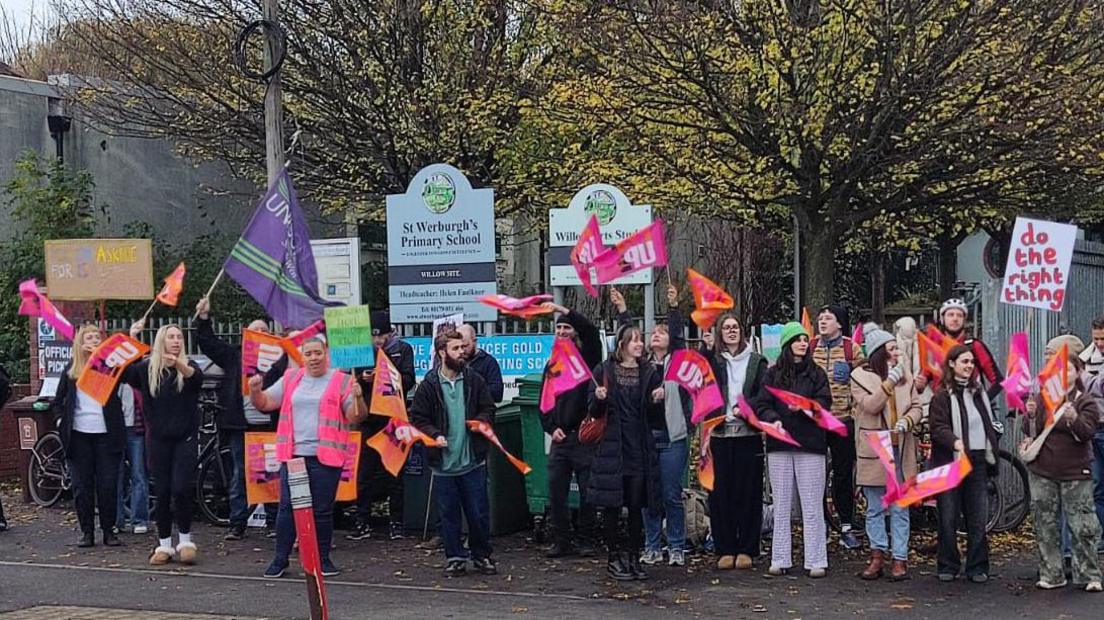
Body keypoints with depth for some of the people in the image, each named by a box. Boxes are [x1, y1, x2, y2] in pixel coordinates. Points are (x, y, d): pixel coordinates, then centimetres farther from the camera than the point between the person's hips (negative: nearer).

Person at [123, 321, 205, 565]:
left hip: (185, 438, -1)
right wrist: (130, 339, -16)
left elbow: (197, 377, -22)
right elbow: (122, 370, -8)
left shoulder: (188, 366, 0)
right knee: (162, 492, 4)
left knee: (182, 488, -9)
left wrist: (180, 365, -44)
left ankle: (185, 540, 6)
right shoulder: (147, 368, 5)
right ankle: (164, 545, 13)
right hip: (158, 439, 1)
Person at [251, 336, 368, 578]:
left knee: (322, 510, 4)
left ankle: (323, 559, 15)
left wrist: (358, 397, -22)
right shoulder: (291, 379, 12)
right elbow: (264, 403, 12)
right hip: (292, 453, 3)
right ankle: (280, 559, 11)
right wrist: (255, 390, -9)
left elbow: (356, 417, -3)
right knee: (287, 507, 4)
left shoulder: (342, 381, 2)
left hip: (325, 456, -3)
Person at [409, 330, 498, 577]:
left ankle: (482, 556, 22)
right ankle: (455, 557, 20)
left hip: (473, 461, 1)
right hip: (444, 462, -1)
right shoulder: (429, 385, -2)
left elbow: (489, 409, 11)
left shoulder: (474, 380, 3)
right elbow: (417, 418, 1)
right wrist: (434, 435, -14)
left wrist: (480, 421, -10)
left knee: (479, 512, 6)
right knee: (449, 514, 7)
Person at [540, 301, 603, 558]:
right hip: (559, 439, 5)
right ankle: (561, 541, 10)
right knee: (556, 493, 3)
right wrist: (551, 428, 2)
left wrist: (562, 309, -24)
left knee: (587, 493, 1)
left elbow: (591, 331, -20)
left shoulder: (587, 358, 1)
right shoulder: (552, 366, 16)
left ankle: (585, 540, 11)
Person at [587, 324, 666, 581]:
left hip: (640, 449, 2)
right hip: (611, 447, -2)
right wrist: (599, 398, -17)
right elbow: (593, 410, 3)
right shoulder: (604, 371, 2)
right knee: (611, 505, -1)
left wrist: (657, 400, -11)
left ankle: (633, 557, 12)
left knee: (637, 506, 4)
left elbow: (655, 416, 9)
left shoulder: (649, 373, 9)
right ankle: (614, 557, 8)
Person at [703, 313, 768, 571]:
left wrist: (744, 408, -14)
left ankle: (746, 550, 8)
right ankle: (725, 550, 9)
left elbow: (764, 395, 0)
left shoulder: (756, 361, 8)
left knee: (748, 492, 0)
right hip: (720, 434, 1)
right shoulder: (712, 361, 12)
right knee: (720, 492, 1)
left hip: (748, 434, -1)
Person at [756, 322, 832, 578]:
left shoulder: (816, 373, 8)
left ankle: (816, 561, 2)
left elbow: (824, 402, -3)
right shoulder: (773, 374, 9)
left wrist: (803, 406, -21)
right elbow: (762, 405, 2)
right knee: (781, 505, 5)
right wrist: (773, 419, -17)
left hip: (810, 444, -1)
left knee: (812, 505, -2)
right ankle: (780, 559, 10)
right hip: (779, 445, 1)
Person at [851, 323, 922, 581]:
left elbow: (917, 407, 11)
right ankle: (878, 555, 14)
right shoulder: (860, 376, -1)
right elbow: (871, 405, -15)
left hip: (900, 449, 2)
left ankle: (899, 559, 6)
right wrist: (891, 380, -19)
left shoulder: (905, 374, 10)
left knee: (900, 509, 3)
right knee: (875, 508, 6)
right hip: (873, 450, -2)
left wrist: (907, 421, -10)